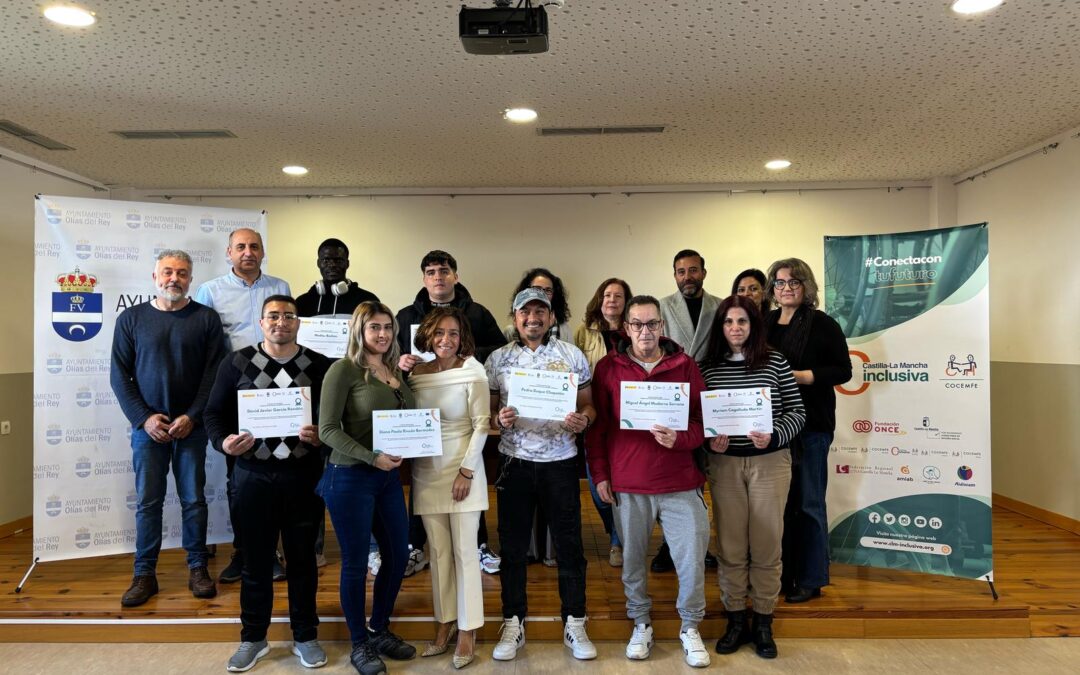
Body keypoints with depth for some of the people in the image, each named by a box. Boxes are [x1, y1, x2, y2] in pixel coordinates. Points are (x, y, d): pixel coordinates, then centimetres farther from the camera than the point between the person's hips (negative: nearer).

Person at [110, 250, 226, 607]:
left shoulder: (206, 318, 1)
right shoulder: (131, 318, 4)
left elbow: (214, 374, -3)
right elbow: (120, 376, 3)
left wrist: (191, 417, -11)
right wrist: (144, 417, -8)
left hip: (191, 426, -1)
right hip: (147, 426, 1)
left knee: (194, 500, 6)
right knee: (148, 501, 5)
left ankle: (197, 569, 18)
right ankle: (145, 574, 15)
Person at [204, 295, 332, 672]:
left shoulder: (320, 366, 1)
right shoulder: (237, 363, 2)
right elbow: (214, 412, 4)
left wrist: (322, 436, -18)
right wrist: (223, 442, -14)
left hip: (303, 476, 0)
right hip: (253, 475, 0)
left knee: (302, 558, 11)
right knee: (256, 559, 12)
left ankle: (305, 636, 27)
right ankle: (253, 638, 29)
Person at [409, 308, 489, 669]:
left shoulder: (472, 371, -11)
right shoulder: (416, 372, 3)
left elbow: (481, 424, -11)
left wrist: (466, 471, -13)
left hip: (462, 469, -4)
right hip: (426, 471, 4)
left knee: (464, 551, 3)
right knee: (438, 551, 12)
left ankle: (467, 630, 16)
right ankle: (445, 621, 26)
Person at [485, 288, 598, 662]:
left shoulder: (572, 355, 2)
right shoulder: (497, 359, 3)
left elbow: (589, 405, 6)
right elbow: (486, 411, 7)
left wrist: (583, 419, -16)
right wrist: (500, 418, -15)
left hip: (560, 462, 0)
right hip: (515, 462, 1)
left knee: (569, 544, 7)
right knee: (512, 546, 9)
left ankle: (574, 624, 22)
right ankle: (513, 625, 23)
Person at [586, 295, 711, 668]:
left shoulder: (685, 365, 2)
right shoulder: (608, 367, 1)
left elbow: (703, 420, 3)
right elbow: (597, 424, 5)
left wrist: (679, 439, -17)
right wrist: (599, 473, 0)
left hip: (680, 483, 0)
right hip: (627, 483, 0)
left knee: (692, 558, 2)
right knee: (632, 559, 11)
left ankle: (690, 628, 23)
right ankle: (641, 625, 32)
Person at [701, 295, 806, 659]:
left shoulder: (775, 361, -1)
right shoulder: (708, 367, 2)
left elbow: (797, 412, 0)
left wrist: (774, 437, -17)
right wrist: (708, 441, -13)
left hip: (770, 462, -1)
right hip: (724, 463, 1)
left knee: (766, 547, 7)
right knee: (730, 547, 7)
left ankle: (763, 623, 24)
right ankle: (735, 620, 24)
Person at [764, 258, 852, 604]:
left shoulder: (822, 324, -4)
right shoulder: (765, 323, 11)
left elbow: (843, 370, -8)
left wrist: (801, 376, -18)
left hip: (810, 424, -5)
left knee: (807, 502, 2)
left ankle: (810, 579, 15)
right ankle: (780, 574, 25)